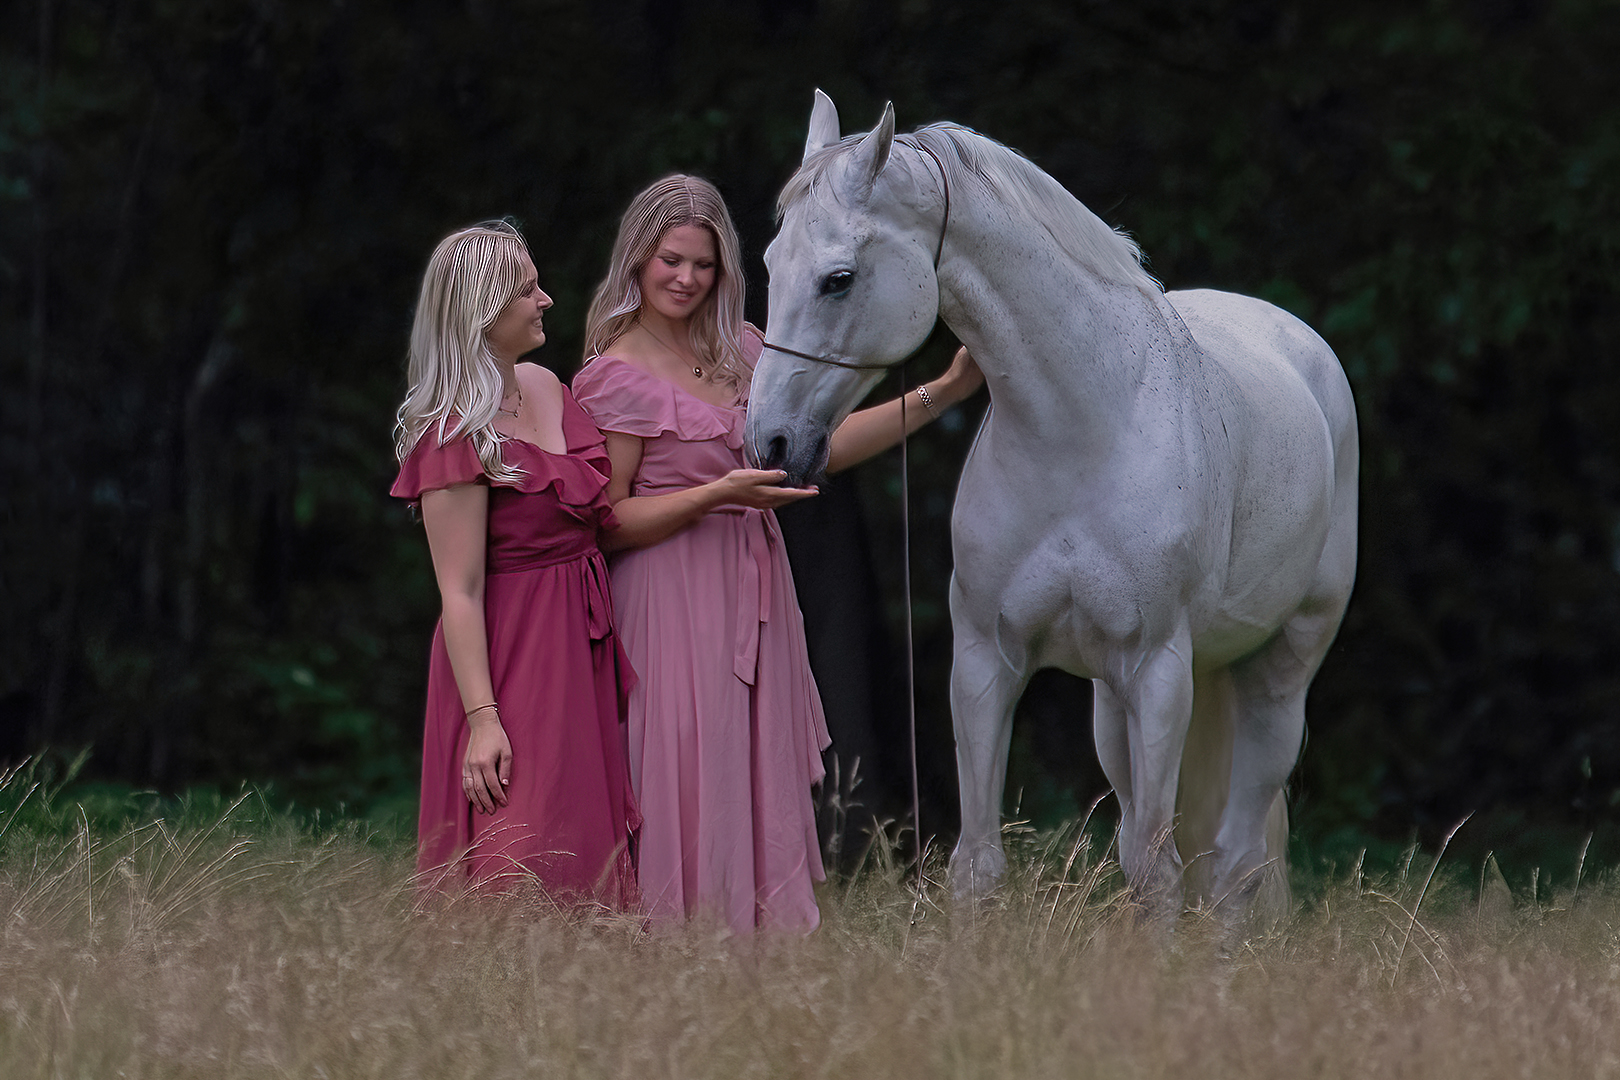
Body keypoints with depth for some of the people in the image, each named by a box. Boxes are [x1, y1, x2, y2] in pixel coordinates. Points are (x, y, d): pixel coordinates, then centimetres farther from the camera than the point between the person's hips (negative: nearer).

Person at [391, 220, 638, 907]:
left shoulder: (545, 387, 8)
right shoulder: (457, 435, -17)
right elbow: (460, 592, -19)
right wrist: (482, 717, -23)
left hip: (582, 644, 8)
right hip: (510, 651, -8)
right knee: (518, 870, -8)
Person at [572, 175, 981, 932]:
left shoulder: (741, 349, 12)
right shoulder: (615, 378, -8)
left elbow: (818, 444, 14)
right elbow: (605, 525, -10)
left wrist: (942, 393, 8)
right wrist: (721, 492, -21)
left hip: (754, 599, 7)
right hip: (675, 606, -7)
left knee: (766, 795, 5)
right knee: (694, 804, -8)